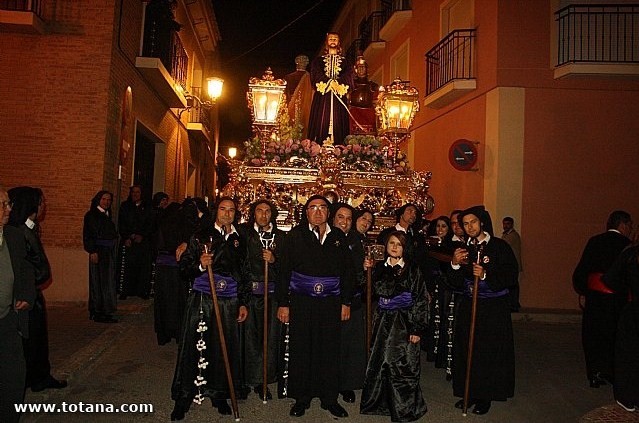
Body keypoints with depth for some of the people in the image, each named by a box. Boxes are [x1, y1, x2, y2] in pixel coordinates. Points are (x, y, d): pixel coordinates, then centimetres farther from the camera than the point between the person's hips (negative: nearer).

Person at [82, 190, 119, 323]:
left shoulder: (107, 215, 17)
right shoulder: (91, 215, -5)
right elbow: (87, 235, -12)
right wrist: (92, 251, -20)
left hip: (109, 252, 8)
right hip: (98, 252, -8)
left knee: (108, 282, 9)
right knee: (99, 282, -7)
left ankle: (105, 311, 16)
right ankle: (98, 313, -3)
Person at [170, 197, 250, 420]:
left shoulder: (239, 240, 11)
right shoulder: (201, 237, 4)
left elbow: (244, 274, 16)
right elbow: (184, 266, 1)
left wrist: (243, 303, 12)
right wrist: (200, 265, -19)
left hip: (228, 302, 2)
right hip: (201, 299, -2)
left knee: (224, 348, 6)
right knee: (194, 347, -1)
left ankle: (219, 395, 23)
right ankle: (183, 398, 13)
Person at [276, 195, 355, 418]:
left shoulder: (338, 237, 7)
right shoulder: (296, 235, 0)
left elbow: (347, 271, 10)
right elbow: (284, 270, -1)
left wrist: (346, 302, 7)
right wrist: (282, 303, -4)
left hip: (330, 302, 2)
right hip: (301, 301, -1)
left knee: (330, 351, 6)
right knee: (301, 350, 5)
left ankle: (329, 398, 21)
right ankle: (301, 398, 21)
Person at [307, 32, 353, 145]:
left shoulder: (345, 61, 17)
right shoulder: (318, 60, 15)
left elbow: (348, 77, 3)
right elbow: (316, 76, 0)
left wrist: (337, 83, -13)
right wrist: (329, 82, -13)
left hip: (339, 98, 1)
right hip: (322, 97, -1)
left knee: (338, 122, -6)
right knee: (321, 122, -8)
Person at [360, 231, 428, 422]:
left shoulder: (412, 269, -4)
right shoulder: (380, 267, 8)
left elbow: (421, 299, -6)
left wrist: (417, 328, -11)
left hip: (404, 322, -4)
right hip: (383, 322, 4)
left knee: (402, 365, -4)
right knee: (379, 362, 7)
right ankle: (379, 402, 24)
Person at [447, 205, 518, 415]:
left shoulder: (500, 246, -5)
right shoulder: (463, 249, 8)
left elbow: (511, 277, -10)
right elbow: (455, 283, 6)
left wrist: (486, 275, -22)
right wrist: (455, 265, -12)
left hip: (494, 309, -4)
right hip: (468, 307, 4)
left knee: (489, 352, 0)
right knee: (466, 350, 5)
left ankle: (485, 396, 14)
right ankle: (469, 392, 20)